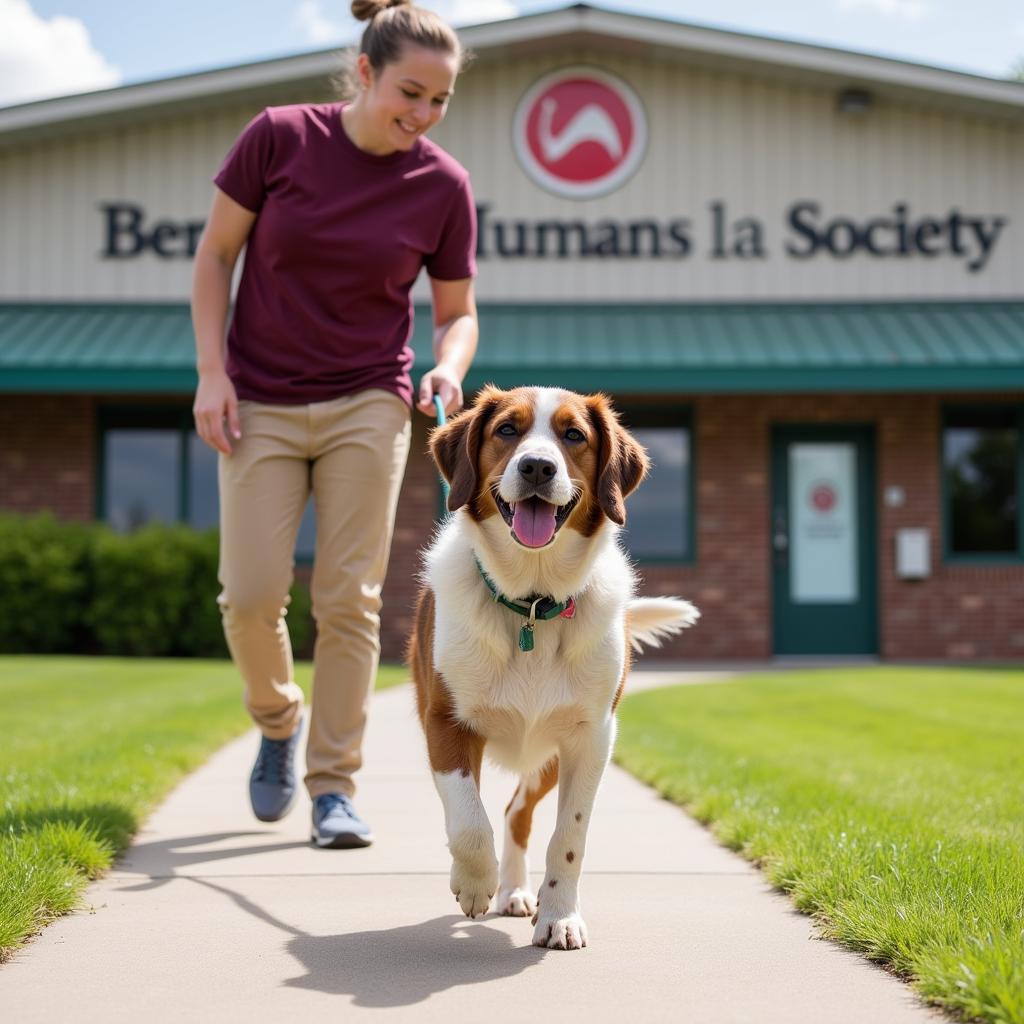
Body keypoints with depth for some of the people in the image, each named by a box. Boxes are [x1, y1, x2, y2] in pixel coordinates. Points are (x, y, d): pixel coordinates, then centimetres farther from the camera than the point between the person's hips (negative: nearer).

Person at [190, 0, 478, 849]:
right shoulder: (280, 137, -8)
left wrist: (450, 366, -18)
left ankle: (335, 784, 8)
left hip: (368, 406, 1)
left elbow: (457, 310, 4)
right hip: (260, 404, 0)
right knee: (251, 593, -7)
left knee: (350, 596, -3)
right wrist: (213, 371, -7)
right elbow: (216, 253, 0)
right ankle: (277, 721, 24)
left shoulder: (443, 186, -5)